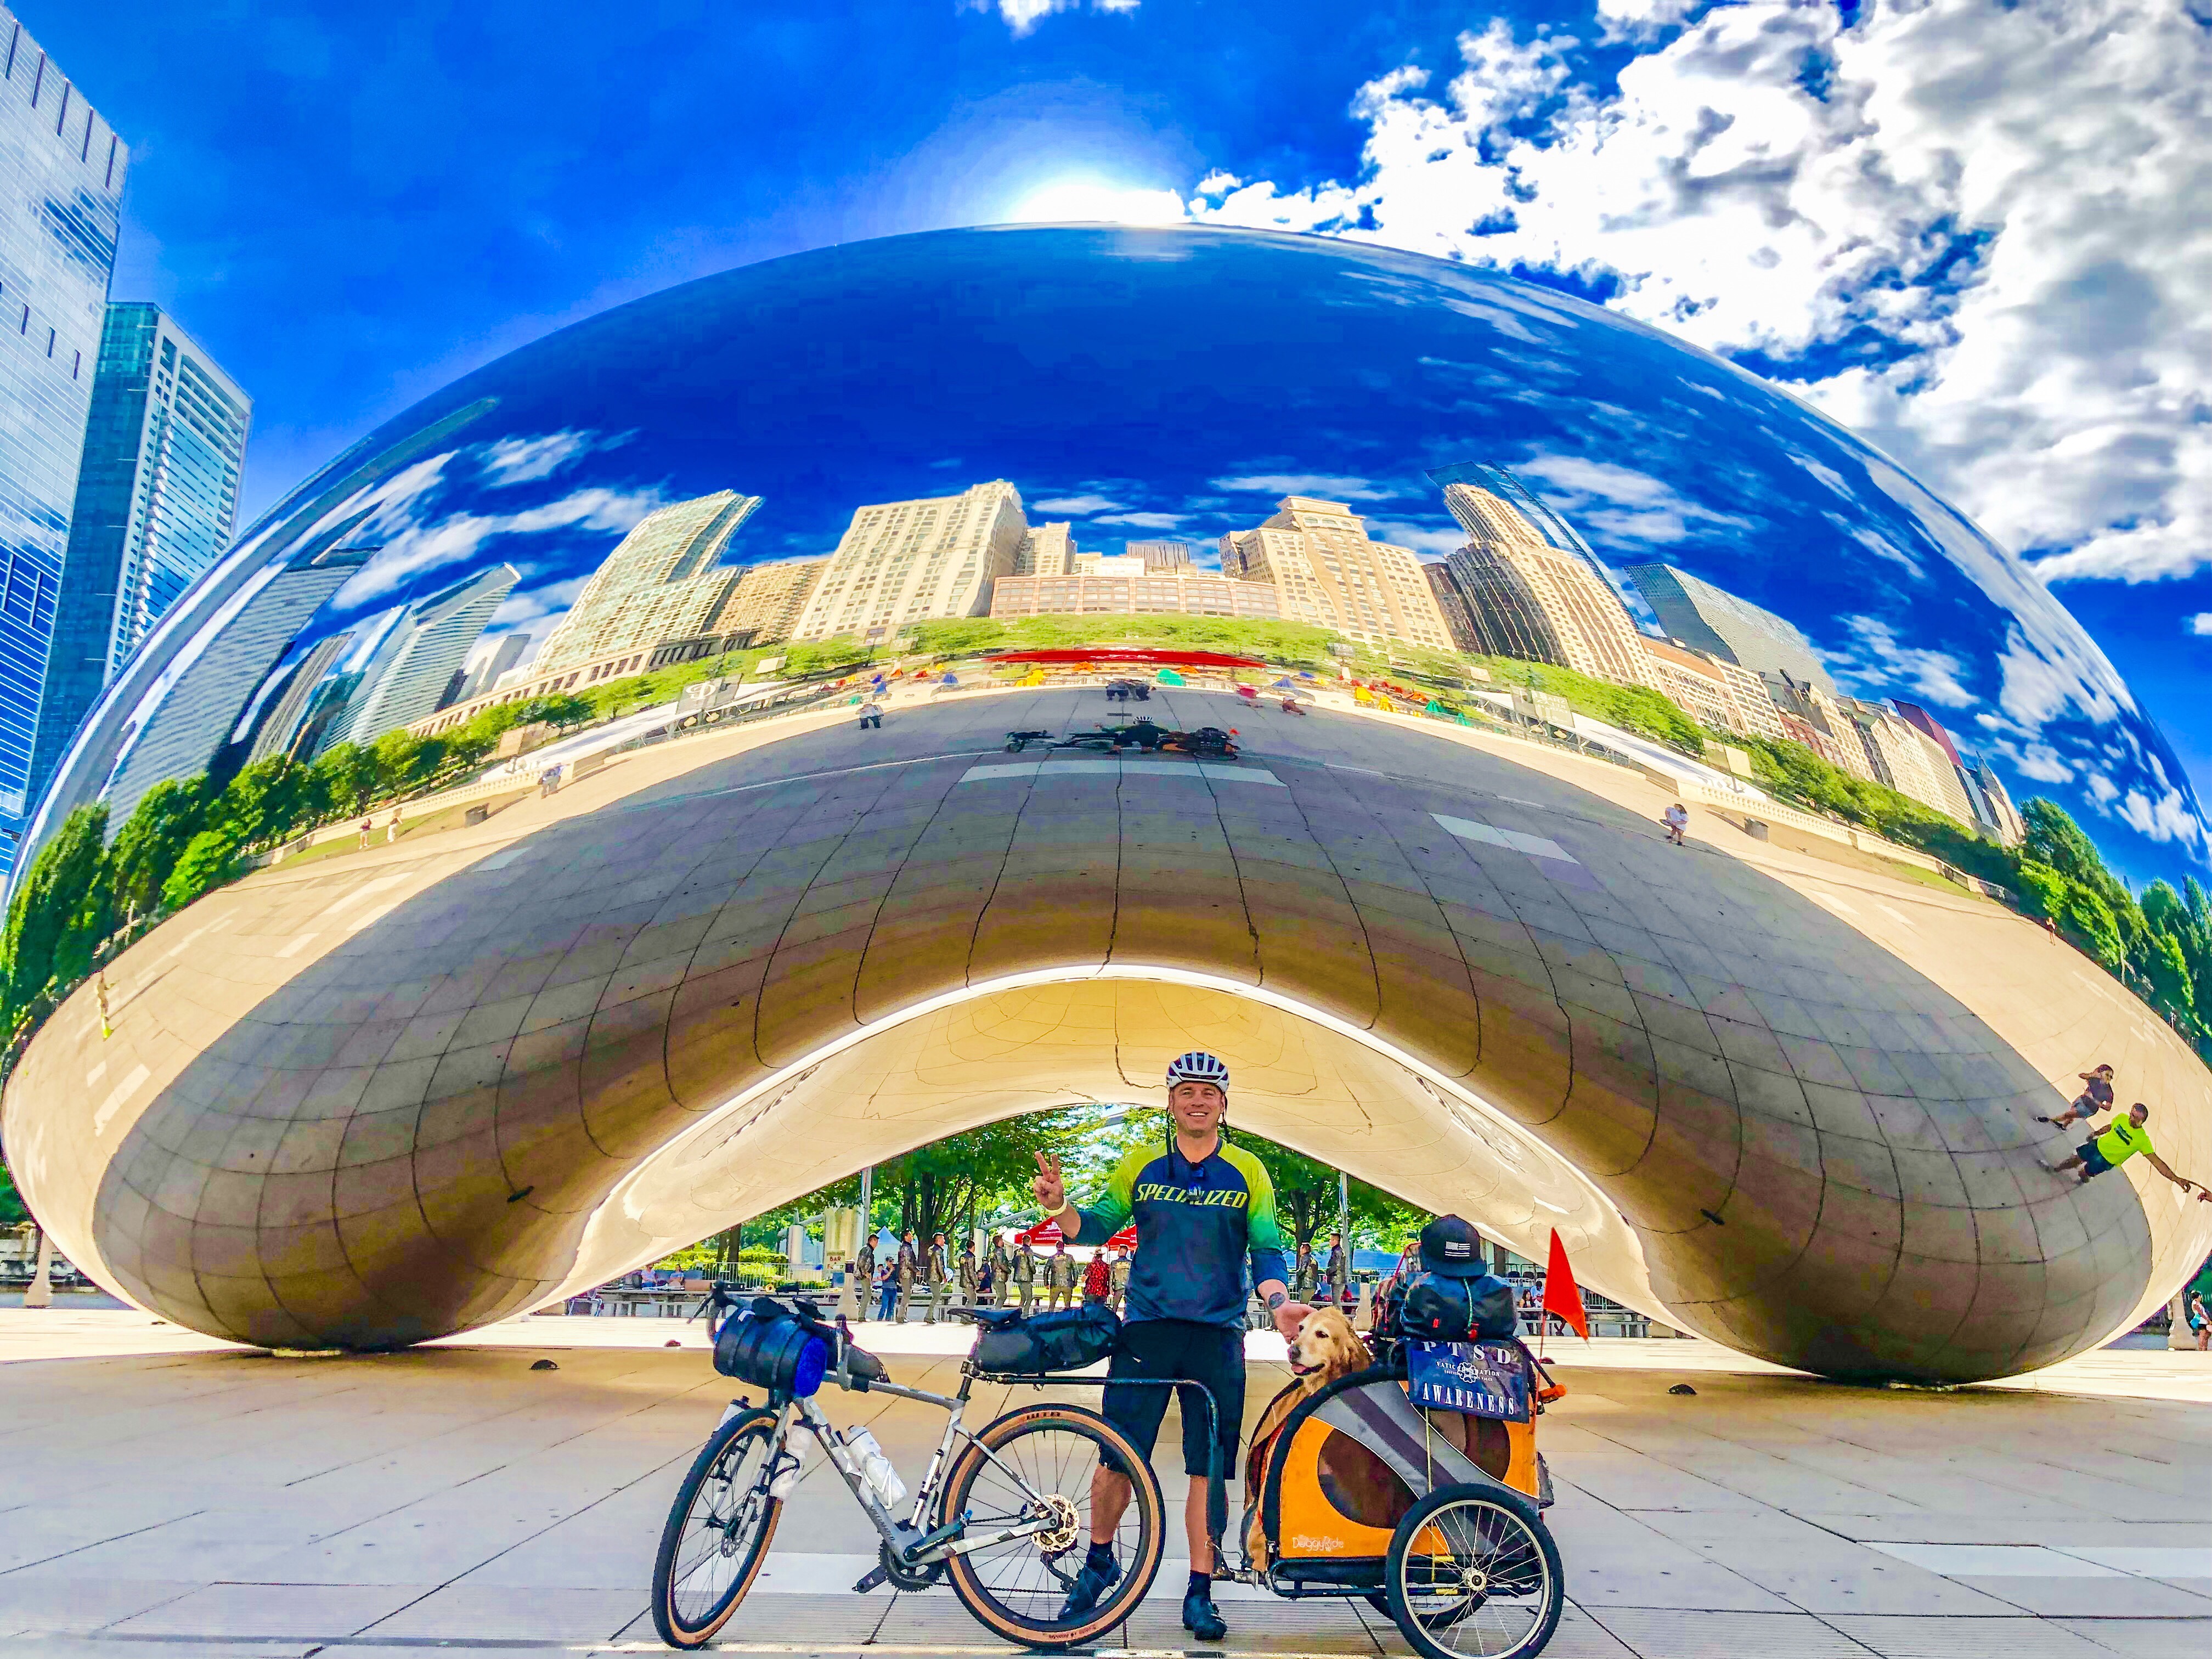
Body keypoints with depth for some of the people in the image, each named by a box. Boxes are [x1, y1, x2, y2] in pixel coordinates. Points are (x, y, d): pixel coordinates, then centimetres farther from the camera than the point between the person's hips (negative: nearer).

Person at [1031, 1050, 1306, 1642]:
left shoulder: (1248, 1172, 5)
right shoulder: (1140, 1165, 6)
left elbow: (1266, 1250, 1)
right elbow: (1097, 1227, 7)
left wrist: (1280, 1303, -17)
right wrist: (1059, 1206, -12)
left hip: (1218, 1336, 0)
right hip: (1147, 1328, 0)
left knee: (1209, 1470, 4)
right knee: (1117, 1458, 1)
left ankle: (1200, 1592, 17)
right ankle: (1100, 1560, 26)